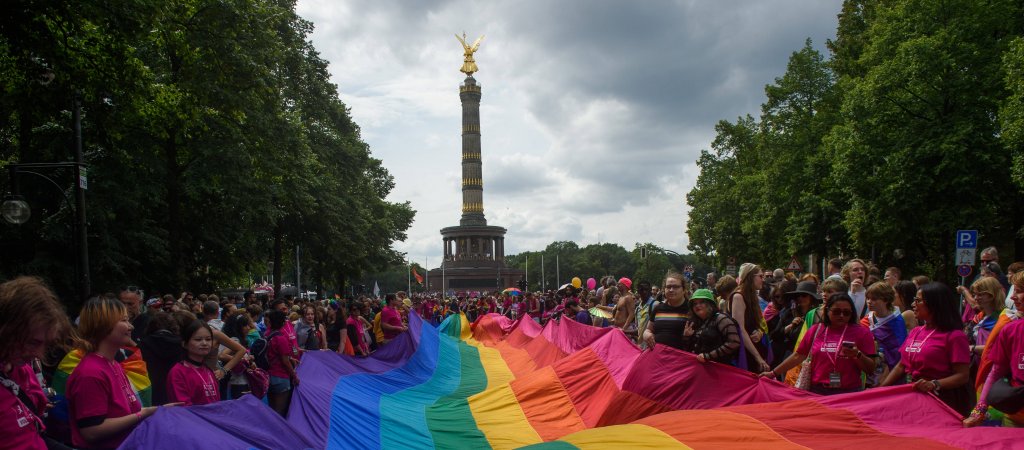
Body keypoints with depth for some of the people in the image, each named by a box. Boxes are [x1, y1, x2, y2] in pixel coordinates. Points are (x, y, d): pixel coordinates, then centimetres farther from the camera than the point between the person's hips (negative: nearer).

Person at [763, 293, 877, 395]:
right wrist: (773, 373, 9)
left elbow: (871, 369, 0)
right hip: (817, 391, 2)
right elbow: (798, 356, 10)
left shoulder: (861, 333, 0)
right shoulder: (816, 330, 7)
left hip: (849, 393, -2)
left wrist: (857, 355, -20)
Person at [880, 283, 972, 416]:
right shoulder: (915, 332, 14)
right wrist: (880, 389, 8)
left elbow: (962, 376, -13)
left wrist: (934, 384, -27)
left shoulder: (954, 336, -7)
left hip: (944, 401, -6)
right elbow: (901, 366, 17)